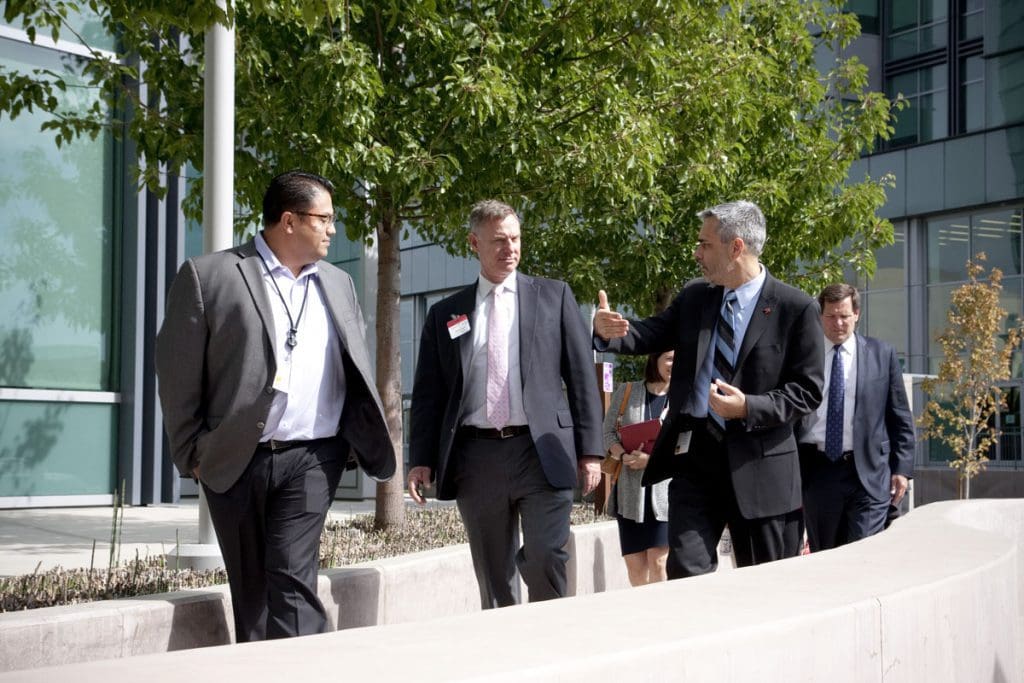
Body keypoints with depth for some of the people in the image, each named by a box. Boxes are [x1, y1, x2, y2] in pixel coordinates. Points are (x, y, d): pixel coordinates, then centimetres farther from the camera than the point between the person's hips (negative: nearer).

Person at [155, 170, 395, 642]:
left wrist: (366, 439, 7)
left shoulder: (338, 284, 15)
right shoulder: (208, 276, -1)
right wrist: (191, 454, -3)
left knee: (292, 580, -10)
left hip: (312, 460, 2)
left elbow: (357, 370, 19)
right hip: (234, 460, -1)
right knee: (249, 588, 8)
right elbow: (178, 370, -2)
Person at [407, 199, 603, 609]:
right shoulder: (445, 315, 12)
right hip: (476, 456, 2)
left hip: (541, 453, -2)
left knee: (546, 564, -11)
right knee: (494, 580, 6)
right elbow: (428, 393, 12)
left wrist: (590, 450, 0)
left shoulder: (553, 296, 9)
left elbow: (581, 375, 6)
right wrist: (421, 460, 3)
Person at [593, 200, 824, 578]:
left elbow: (808, 390, -6)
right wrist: (611, 331, -16)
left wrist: (749, 408, -20)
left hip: (759, 465, -3)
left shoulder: (795, 308, -6)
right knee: (686, 573, -4)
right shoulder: (694, 296, 8)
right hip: (695, 453, 3)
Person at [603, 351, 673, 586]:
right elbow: (608, 433, 7)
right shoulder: (626, 392, 11)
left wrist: (652, 459, -17)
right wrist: (624, 456, -13)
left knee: (659, 560, -9)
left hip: (666, 488, -2)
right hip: (630, 489, 2)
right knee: (634, 563, 3)